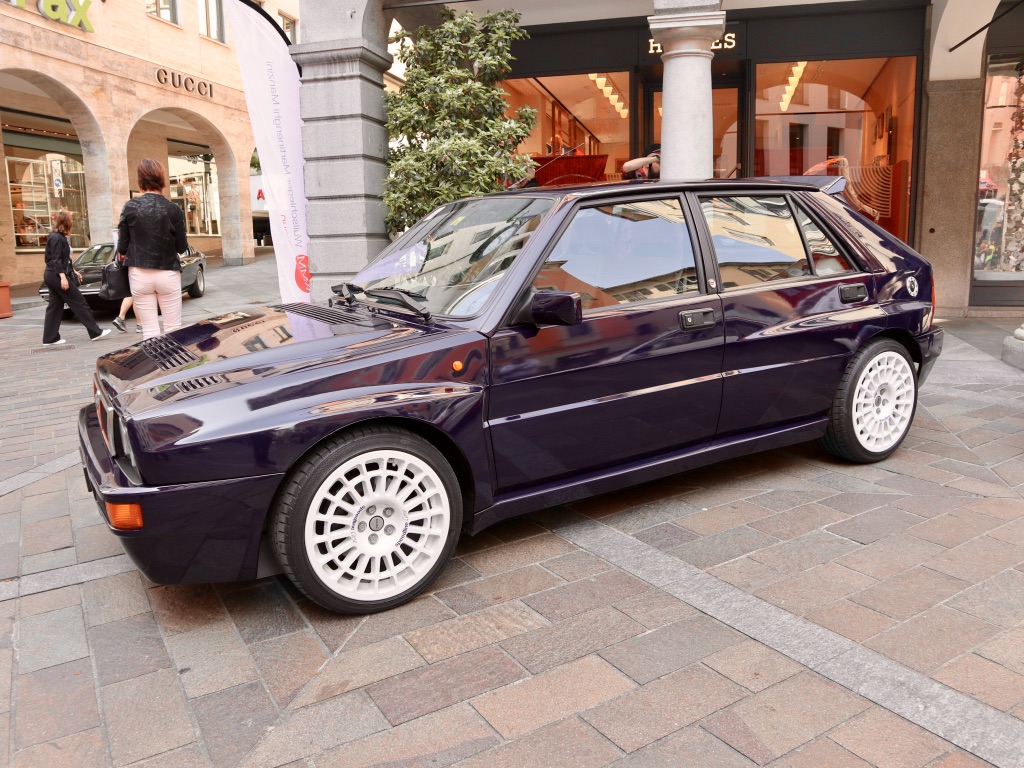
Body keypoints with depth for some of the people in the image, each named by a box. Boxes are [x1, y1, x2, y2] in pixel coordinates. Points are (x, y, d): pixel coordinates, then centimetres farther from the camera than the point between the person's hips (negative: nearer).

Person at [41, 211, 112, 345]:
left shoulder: (55, 236, 16)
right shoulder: (57, 238, -15)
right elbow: (56, 260, -21)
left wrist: (73, 271, 26)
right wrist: (63, 277, -25)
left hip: (51, 276, 10)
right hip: (57, 275, -10)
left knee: (55, 306, 9)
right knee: (79, 303, -5)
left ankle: (50, 338, 8)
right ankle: (95, 332, -1)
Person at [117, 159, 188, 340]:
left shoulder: (130, 207, -3)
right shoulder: (173, 210, -7)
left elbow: (122, 247, 0)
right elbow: (182, 247, -1)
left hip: (139, 275, 1)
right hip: (168, 274, -1)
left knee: (150, 330, 5)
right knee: (172, 329, 6)